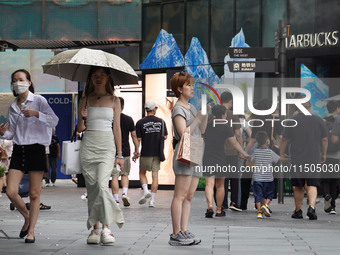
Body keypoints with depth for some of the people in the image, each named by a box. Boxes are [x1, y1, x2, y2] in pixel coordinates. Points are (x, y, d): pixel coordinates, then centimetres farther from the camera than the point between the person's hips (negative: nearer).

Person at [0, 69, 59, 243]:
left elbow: (54, 120, -12)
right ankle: (27, 217, 19)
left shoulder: (38, 101, -1)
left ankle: (31, 231, 8)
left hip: (36, 149, -4)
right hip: (18, 150, 4)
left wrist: (36, 114, -25)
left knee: (34, 194, -1)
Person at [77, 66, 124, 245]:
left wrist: (119, 155, 5)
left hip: (107, 145, -2)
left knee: (102, 185, -20)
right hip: (88, 145, 2)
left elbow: (117, 128, 8)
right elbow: (79, 129, 11)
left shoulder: (113, 100, 8)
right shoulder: (85, 100, 11)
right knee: (91, 188, 1)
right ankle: (95, 229, 7)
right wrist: (82, 118, -12)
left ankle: (106, 227, -20)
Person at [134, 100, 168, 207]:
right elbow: (165, 137, 7)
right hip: (157, 152, 2)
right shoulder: (161, 121, 1)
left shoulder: (140, 123, -6)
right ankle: (152, 200, 2)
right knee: (155, 175, 5)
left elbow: (138, 139, -6)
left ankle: (145, 190, -7)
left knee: (142, 173, 17)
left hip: (146, 153, -2)